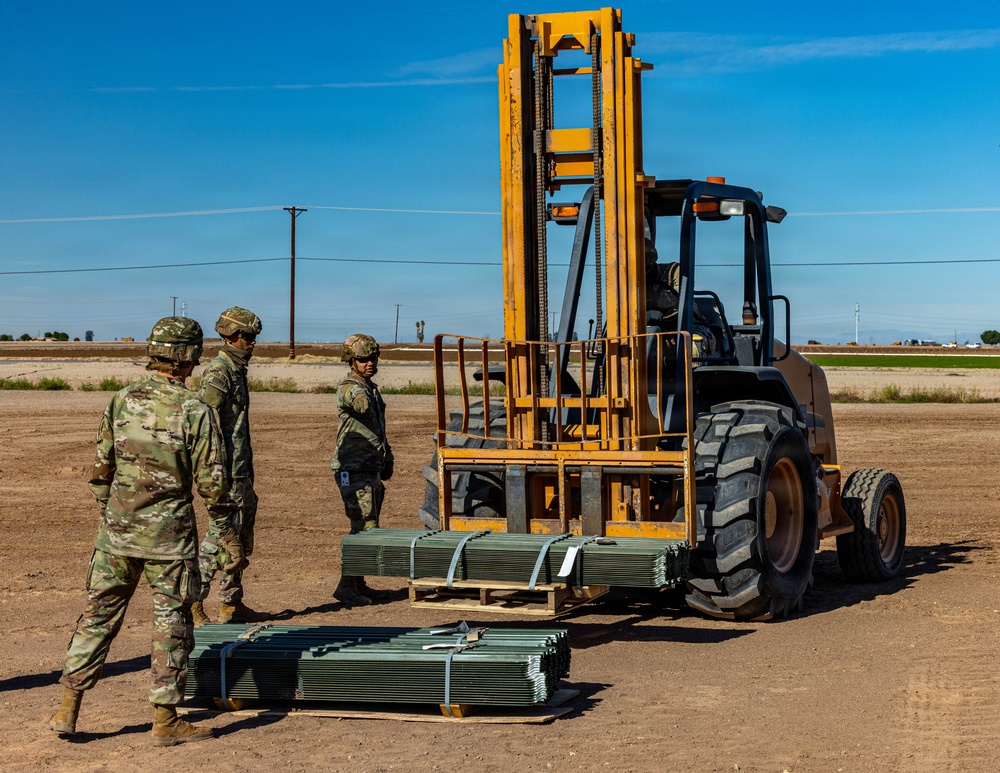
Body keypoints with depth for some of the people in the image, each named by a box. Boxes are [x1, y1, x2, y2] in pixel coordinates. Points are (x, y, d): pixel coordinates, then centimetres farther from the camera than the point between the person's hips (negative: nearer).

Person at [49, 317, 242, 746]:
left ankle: (68, 710, 15)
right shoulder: (195, 412, -13)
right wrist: (229, 537, -2)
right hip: (169, 535, -4)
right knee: (172, 624, 6)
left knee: (98, 615, 13)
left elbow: (101, 471, 7)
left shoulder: (121, 403, 0)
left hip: (118, 532, 4)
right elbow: (212, 484, -11)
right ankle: (165, 722, 10)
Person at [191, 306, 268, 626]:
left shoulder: (237, 371, 16)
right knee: (222, 531, -10)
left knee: (241, 537, 13)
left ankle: (231, 603, 21)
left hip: (241, 470, 10)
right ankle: (192, 602, -6)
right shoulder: (218, 373, -13)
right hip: (227, 469, -10)